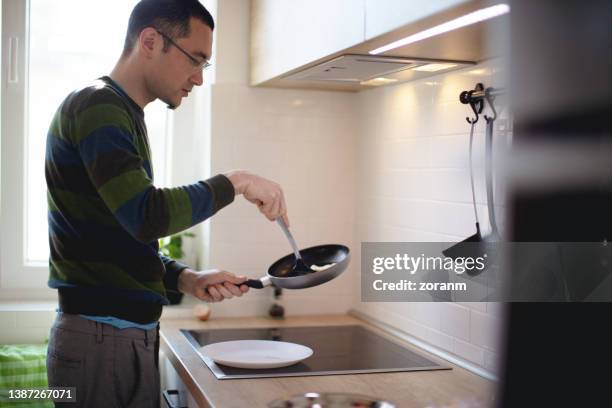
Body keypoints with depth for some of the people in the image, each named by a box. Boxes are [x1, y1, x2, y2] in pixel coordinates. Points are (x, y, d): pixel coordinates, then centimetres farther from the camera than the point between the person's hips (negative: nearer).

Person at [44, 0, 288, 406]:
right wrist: (235, 183, -14)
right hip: (102, 338, -9)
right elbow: (147, 216, -25)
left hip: (130, 335, 9)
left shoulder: (122, 114, 17)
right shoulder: (98, 105, -12)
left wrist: (185, 278, 4)